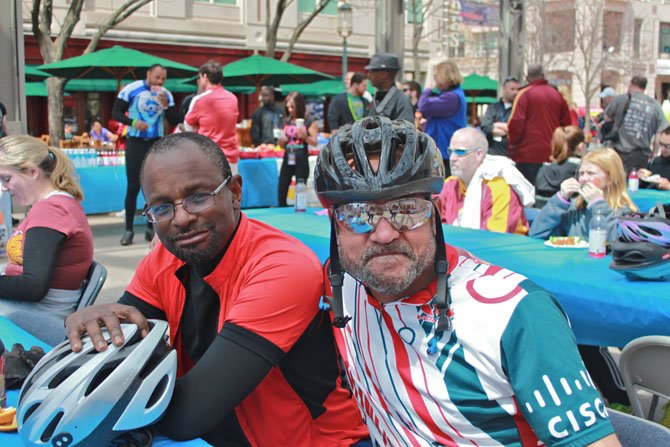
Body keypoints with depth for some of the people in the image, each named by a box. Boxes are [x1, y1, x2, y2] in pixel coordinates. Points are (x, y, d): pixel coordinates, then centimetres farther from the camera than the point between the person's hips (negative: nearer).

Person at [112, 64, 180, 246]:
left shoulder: (166, 95, 2)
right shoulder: (131, 89, -7)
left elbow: (175, 122, 0)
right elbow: (116, 113, -5)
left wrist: (166, 106, -15)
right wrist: (133, 122, -21)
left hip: (156, 144, 3)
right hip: (135, 142, -3)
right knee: (133, 187, -3)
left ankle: (151, 228, 14)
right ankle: (128, 229, 5)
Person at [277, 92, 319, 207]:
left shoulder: (309, 122, -3)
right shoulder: (286, 122, 12)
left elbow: (315, 142, -5)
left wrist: (305, 137, -22)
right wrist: (281, 140, -4)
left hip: (301, 161, -4)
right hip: (287, 160, 5)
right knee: (281, 193, 0)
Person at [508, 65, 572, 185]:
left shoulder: (524, 94, -5)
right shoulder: (557, 95, 10)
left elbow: (516, 122, -13)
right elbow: (566, 123, 14)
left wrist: (512, 143, 0)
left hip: (528, 153, -5)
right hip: (552, 154, 5)